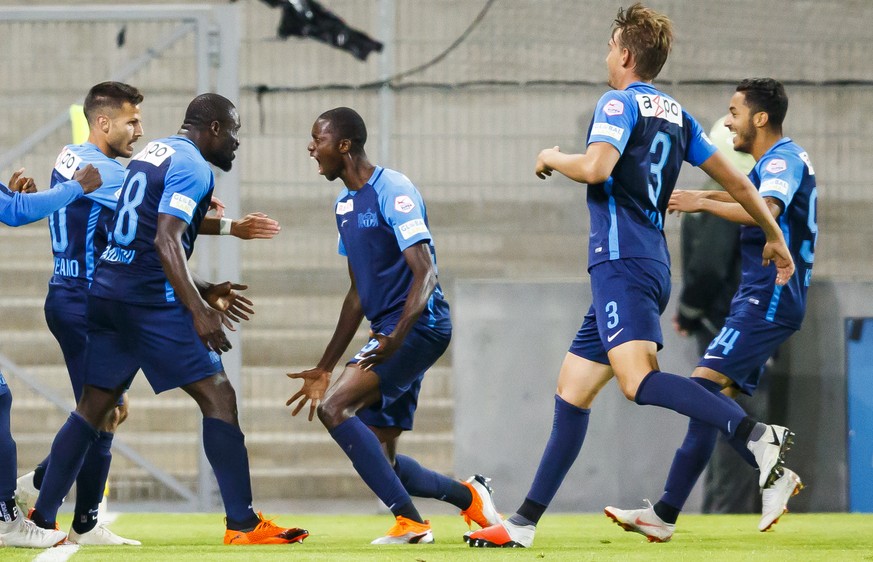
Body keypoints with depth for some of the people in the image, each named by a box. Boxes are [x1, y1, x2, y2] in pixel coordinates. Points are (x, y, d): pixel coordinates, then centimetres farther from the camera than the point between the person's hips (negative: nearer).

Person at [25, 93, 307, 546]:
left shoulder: (151, 153, 19)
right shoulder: (193, 167, -9)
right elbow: (166, 242, -20)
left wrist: (201, 291, 28)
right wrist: (200, 310, -25)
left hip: (106, 291, 9)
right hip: (151, 300, -9)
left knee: (94, 405, 12)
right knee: (218, 397, -4)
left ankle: (42, 518, 9)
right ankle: (242, 523, -5)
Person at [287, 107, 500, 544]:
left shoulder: (393, 192, -13)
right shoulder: (345, 204, 16)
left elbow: (425, 273, -20)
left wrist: (396, 338, -33)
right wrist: (325, 368, 21)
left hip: (419, 325, -9)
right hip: (387, 331, 9)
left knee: (334, 407, -22)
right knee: (379, 459, 3)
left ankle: (410, 521, -20)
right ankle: (469, 496, 19)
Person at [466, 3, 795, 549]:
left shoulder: (620, 103, -5)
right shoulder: (676, 113, 19)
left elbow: (596, 166, -22)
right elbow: (735, 181, 20)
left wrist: (552, 159, -1)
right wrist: (775, 237, 30)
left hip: (622, 259, -9)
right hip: (653, 265, 9)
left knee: (638, 378, -25)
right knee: (573, 390, 11)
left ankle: (758, 435, -41)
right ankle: (525, 524, 13)